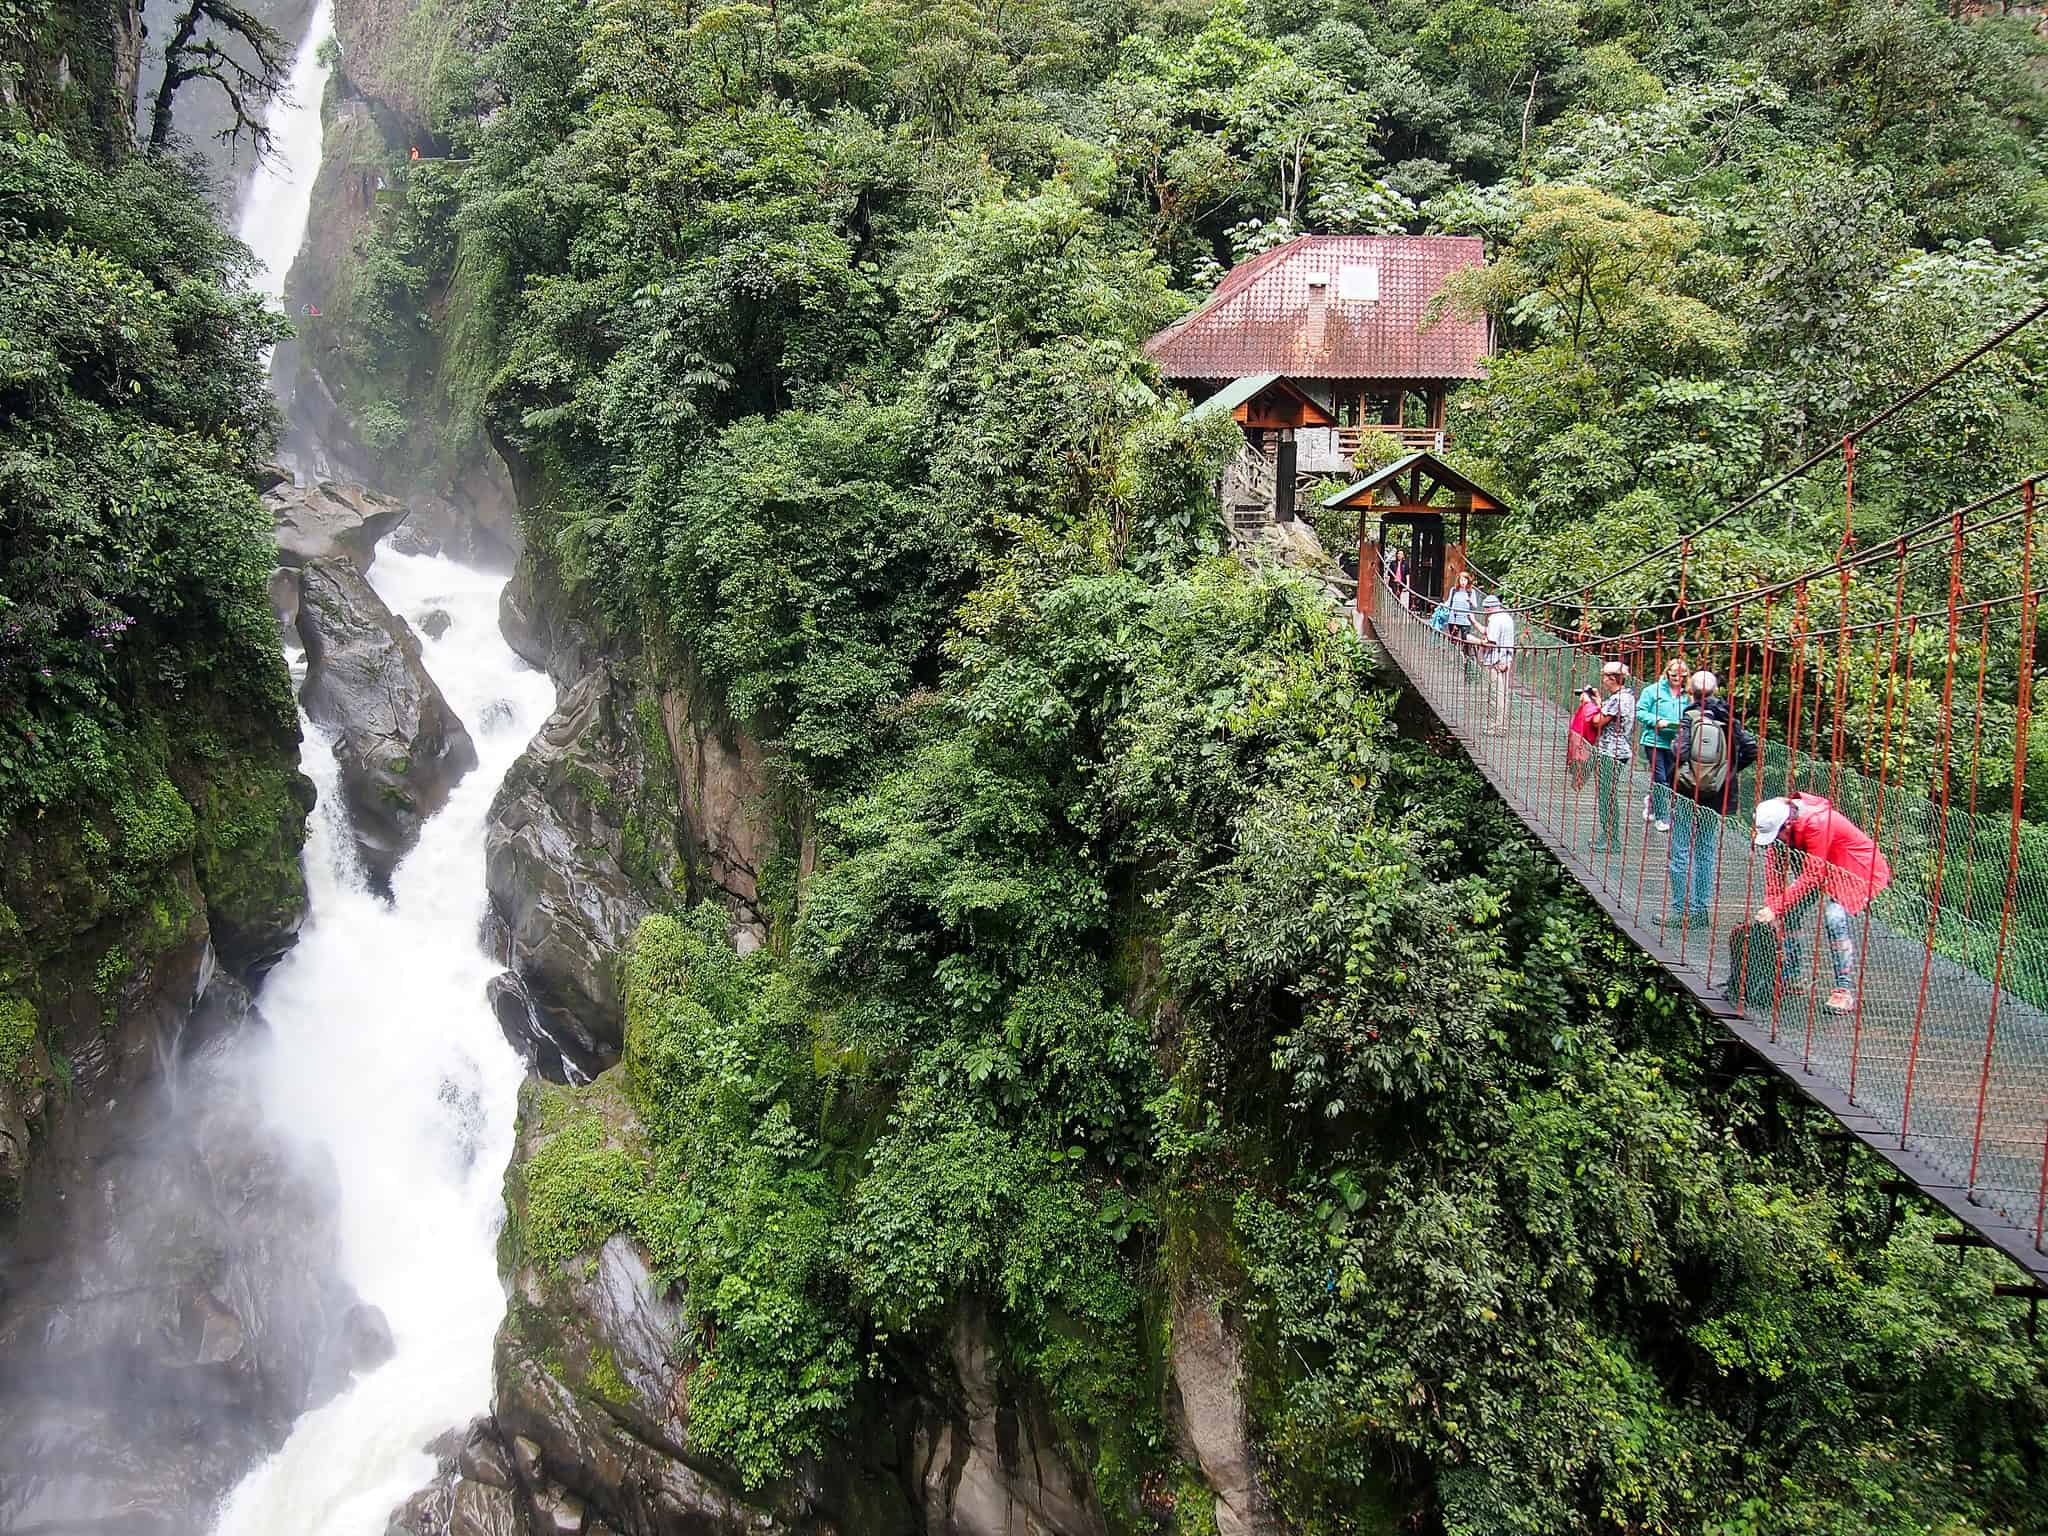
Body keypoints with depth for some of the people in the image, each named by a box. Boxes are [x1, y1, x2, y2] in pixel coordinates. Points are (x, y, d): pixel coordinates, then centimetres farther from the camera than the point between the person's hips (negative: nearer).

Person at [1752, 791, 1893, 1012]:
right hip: (1825, 867, 8)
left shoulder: (1817, 823, -36)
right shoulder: (1777, 822, -15)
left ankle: (1845, 989, -23)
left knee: (1835, 917, -25)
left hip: (1857, 868, -8)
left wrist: (1775, 907, -33)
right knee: (1791, 912, 1)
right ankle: (1788, 977, 13)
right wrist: (1770, 906, -15)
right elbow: (1774, 865, -9)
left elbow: (1812, 877, -33)